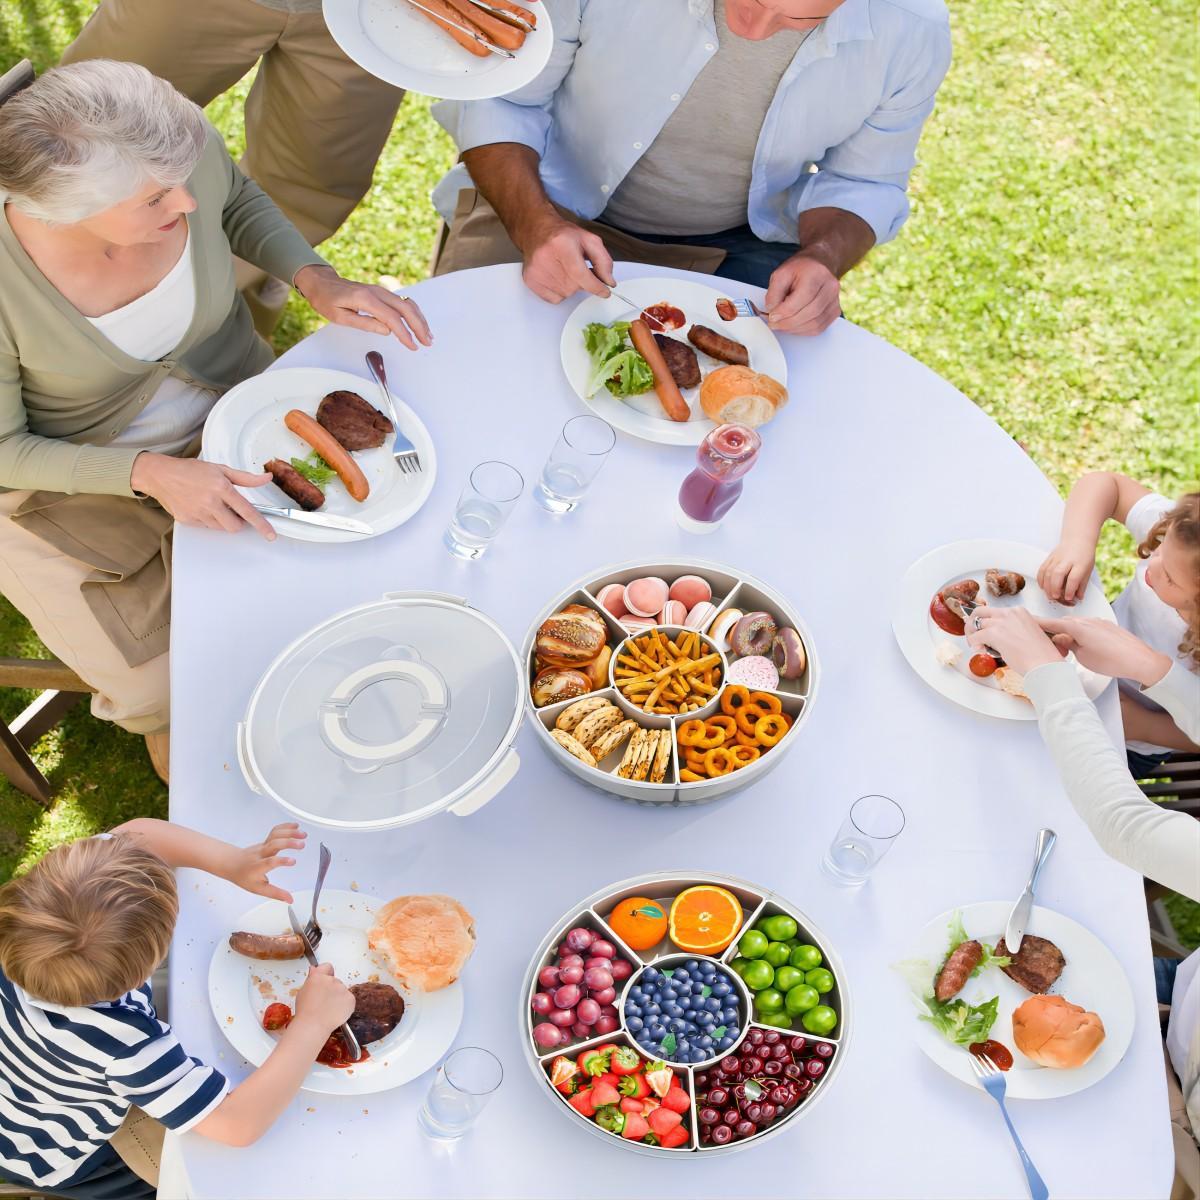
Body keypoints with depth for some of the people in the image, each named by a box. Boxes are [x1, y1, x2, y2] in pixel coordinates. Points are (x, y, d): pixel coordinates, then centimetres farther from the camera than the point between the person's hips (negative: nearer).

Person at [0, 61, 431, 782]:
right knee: (172, 697, -13)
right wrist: (152, 475, -31)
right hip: (72, 482, -3)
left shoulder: (181, 150, -23)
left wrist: (319, 281, -14)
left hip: (233, 404, 4)